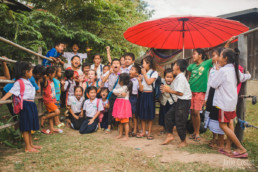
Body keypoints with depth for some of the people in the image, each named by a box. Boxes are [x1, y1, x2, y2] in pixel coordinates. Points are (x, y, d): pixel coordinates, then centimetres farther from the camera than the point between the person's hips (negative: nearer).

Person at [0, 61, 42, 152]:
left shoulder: (28, 81, 16)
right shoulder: (19, 82, -10)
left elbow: (35, 91, 31)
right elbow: (10, 92, -20)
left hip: (31, 104, 9)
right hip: (25, 105, -9)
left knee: (30, 125, 16)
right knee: (26, 127, -2)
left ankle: (31, 144, 26)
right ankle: (27, 147, 4)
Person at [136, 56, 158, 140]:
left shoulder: (154, 73, -4)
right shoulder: (143, 72, 14)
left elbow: (149, 82, -15)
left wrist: (144, 74, -9)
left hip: (149, 94, -6)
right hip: (143, 94, 6)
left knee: (150, 114, 1)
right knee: (142, 114, 8)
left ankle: (149, 133, 11)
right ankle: (143, 132, 18)